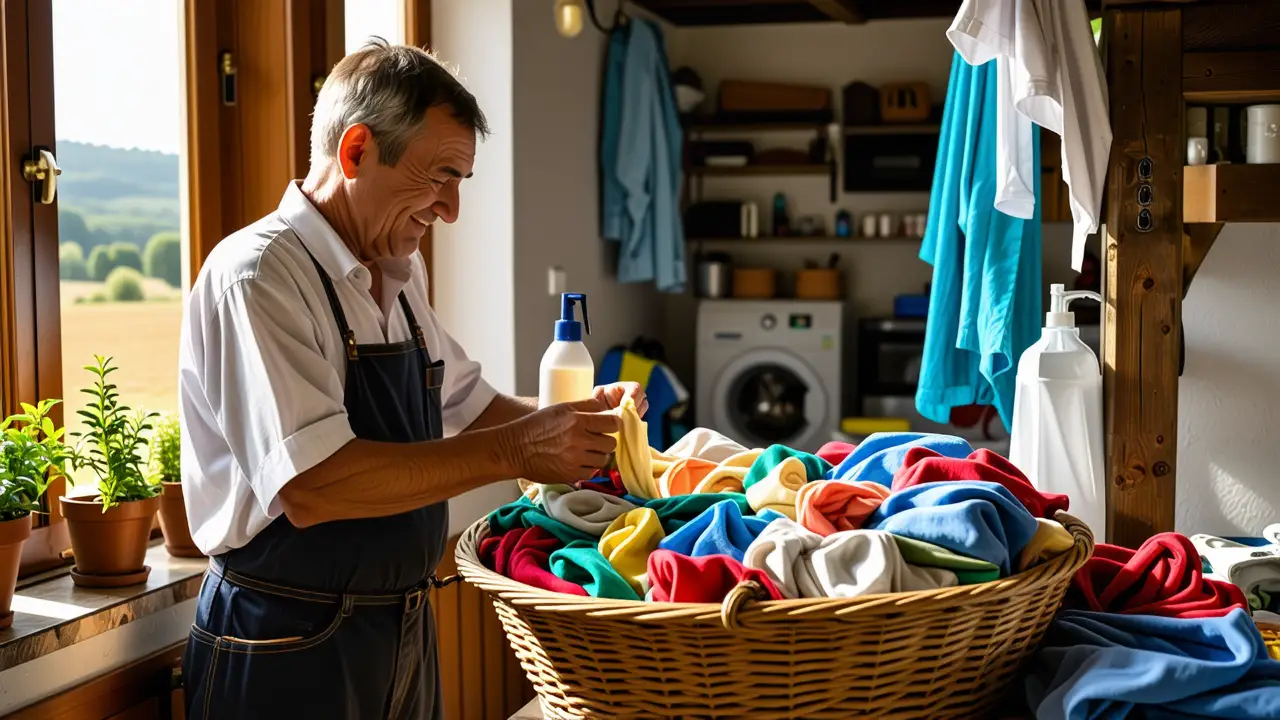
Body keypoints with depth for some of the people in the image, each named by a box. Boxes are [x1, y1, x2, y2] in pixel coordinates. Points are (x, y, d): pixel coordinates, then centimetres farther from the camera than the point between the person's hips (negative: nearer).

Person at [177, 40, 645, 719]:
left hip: (403, 634, 8)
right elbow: (312, 486, -29)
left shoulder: (400, 275, 8)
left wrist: (578, 416, 3)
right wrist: (514, 451, -25)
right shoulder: (257, 274, -19)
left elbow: (465, 405, 21)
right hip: (288, 649, -8)